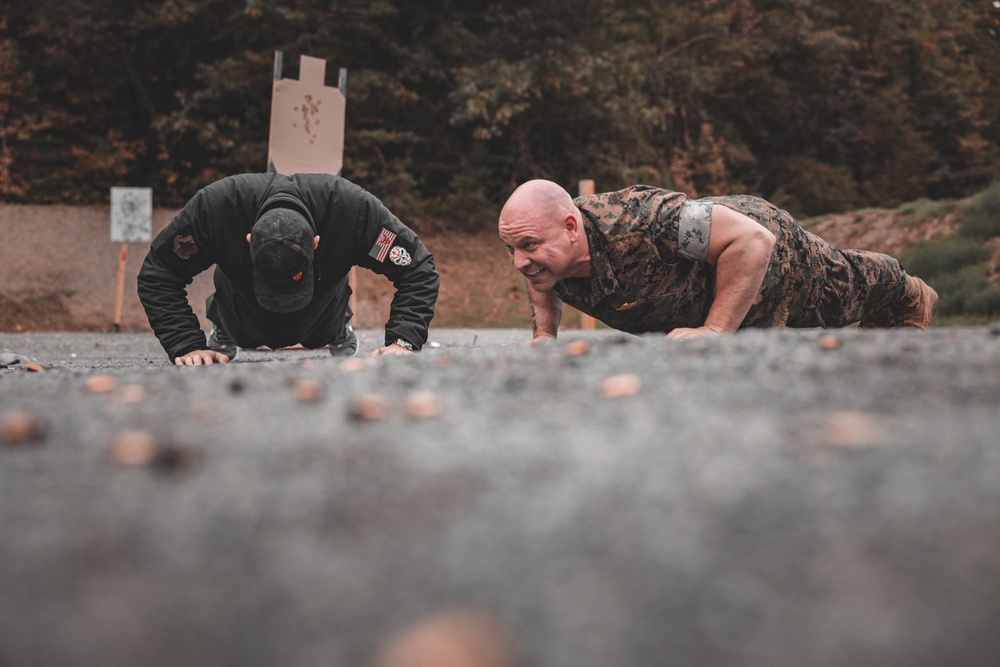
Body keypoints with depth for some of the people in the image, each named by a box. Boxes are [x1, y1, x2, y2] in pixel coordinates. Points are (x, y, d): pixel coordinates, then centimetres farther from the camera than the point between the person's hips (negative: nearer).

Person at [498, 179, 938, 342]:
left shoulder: (638, 226, -51)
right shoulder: (544, 250, -28)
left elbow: (752, 240, -47)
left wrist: (714, 331, -48)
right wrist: (544, 335, -14)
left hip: (769, 250, -6)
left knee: (845, 285, 26)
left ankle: (908, 294, 61)